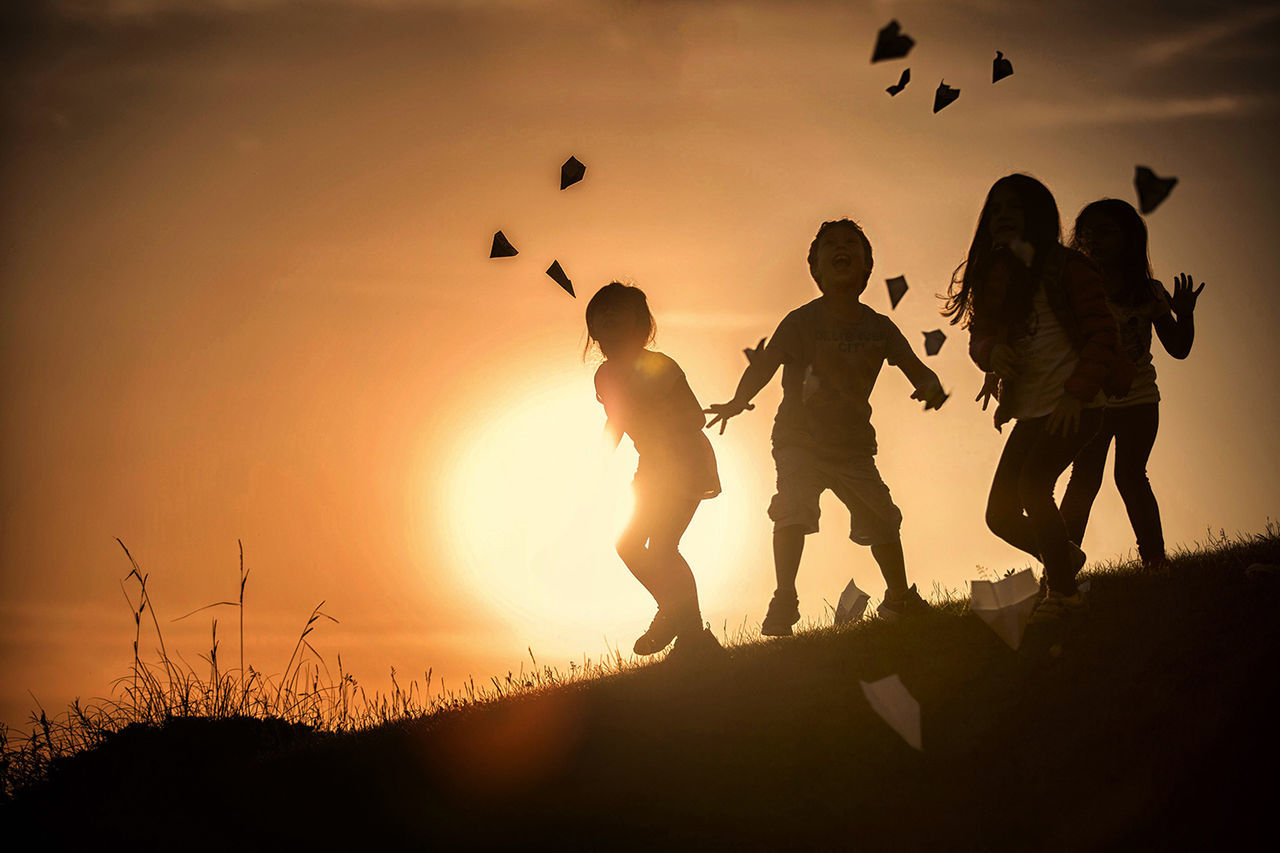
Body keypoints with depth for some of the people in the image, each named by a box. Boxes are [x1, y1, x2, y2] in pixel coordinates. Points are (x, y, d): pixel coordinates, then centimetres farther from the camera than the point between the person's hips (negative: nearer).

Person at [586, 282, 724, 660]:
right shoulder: (607, 376, 2)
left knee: (661, 546, -19)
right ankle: (674, 613, 30)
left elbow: (696, 419, -20)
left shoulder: (658, 368, -20)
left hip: (687, 462, -8)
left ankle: (694, 634, -14)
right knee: (629, 545, 10)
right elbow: (615, 422, 18)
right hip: (652, 466, 8)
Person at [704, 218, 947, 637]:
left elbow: (915, 368, -4)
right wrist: (738, 401, -36)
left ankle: (899, 599, 28)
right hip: (800, 441, -3)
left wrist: (931, 386, -29)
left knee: (882, 518, 5)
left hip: (853, 445, 3)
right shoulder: (802, 321, -11)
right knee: (793, 508, -24)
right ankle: (784, 601, -16)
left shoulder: (879, 327, -2)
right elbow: (765, 365, -18)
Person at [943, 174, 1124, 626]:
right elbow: (979, 336, 12)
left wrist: (1077, 393, -20)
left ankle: (1063, 593, -12)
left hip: (1073, 405, -7)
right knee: (1001, 513, 4)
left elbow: (1101, 333, -9)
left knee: (1032, 483, -26)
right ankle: (1065, 558, 33)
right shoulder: (994, 276, 13)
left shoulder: (1065, 267, -5)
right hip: (1030, 410, 7)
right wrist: (991, 351, -12)